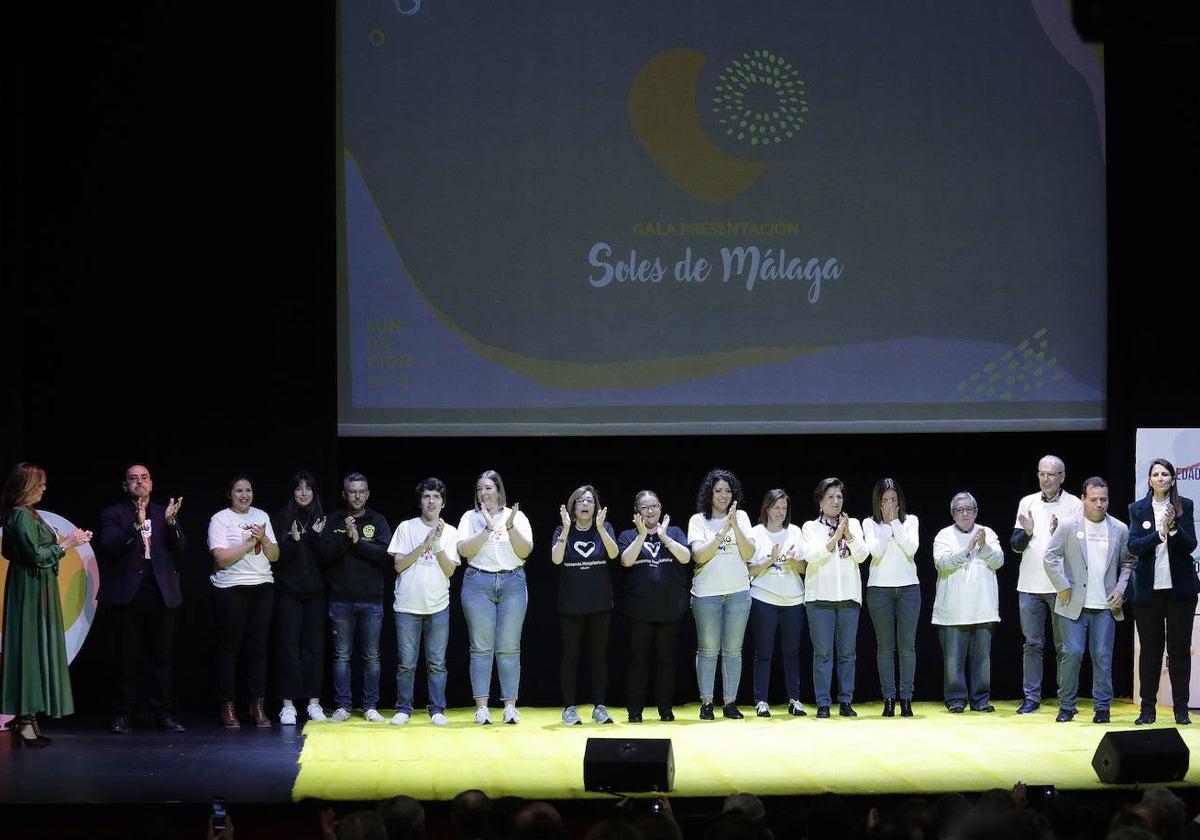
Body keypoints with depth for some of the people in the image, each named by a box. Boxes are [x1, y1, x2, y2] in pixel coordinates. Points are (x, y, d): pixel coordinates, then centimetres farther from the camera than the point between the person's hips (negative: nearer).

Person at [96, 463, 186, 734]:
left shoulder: (165, 513, 14)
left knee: (161, 656, 3)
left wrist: (171, 523, -13)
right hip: (127, 596, -2)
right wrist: (136, 526, -23)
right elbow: (109, 547, -11)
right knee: (125, 658, -1)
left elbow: (180, 549, 4)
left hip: (161, 596, 2)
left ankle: (162, 712, 8)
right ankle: (123, 714, 4)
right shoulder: (113, 514, 5)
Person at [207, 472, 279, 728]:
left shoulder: (261, 516, 13)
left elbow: (274, 555, 10)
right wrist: (251, 542, -11)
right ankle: (228, 707, 3)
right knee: (229, 647, -2)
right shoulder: (220, 519, -2)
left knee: (258, 647, 1)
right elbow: (221, 557, -13)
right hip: (231, 589, -4)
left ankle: (257, 706, 4)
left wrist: (263, 538, -8)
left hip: (263, 587, 4)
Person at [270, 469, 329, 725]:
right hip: (288, 592, -2)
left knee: (314, 647, 2)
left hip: (315, 592, 2)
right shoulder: (280, 519, 1)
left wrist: (317, 536, -12)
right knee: (288, 648, -3)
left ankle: (313, 702, 7)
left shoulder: (320, 519, 8)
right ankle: (288, 705, -2)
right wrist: (293, 540, -17)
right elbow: (276, 557, -3)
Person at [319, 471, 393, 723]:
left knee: (371, 657, 3)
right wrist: (346, 538, -15)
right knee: (342, 655, 4)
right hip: (341, 599, 0)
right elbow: (325, 554, -4)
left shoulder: (377, 521, 6)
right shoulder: (334, 521, 7)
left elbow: (386, 553, -7)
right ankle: (342, 706, 9)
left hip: (371, 600, 0)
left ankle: (370, 707, 9)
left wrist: (358, 541, -14)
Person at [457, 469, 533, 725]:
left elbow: (525, 551, -1)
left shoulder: (517, 517, 8)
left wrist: (511, 527, -15)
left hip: (513, 584, 0)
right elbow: (464, 550, -6)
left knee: (509, 648, -1)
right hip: (478, 583, 0)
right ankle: (481, 707, -1)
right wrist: (487, 529, -15)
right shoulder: (470, 517, 6)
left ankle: (510, 706, 2)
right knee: (481, 648, -3)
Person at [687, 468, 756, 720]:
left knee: (733, 650, 4)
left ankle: (730, 702, 9)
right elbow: (699, 555, -10)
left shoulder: (741, 517, 8)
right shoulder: (698, 520, 2)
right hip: (707, 593, -2)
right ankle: (706, 703, 5)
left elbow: (749, 553, -2)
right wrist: (723, 531, -16)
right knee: (708, 650, -1)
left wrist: (735, 525, -13)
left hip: (738, 592, 2)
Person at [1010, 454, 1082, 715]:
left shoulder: (1074, 505, 0)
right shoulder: (1027, 503, 10)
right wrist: (1026, 533, -13)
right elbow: (1015, 545, 7)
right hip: (1030, 585, 3)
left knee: (1064, 644, 2)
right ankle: (1031, 697, 10)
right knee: (1032, 644, 6)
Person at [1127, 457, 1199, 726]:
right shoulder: (1138, 509, 4)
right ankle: (1147, 708, 9)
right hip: (1148, 589, 0)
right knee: (1150, 648, 5)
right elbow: (1134, 546, -7)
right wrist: (1161, 533, -20)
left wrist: (1173, 527, -19)